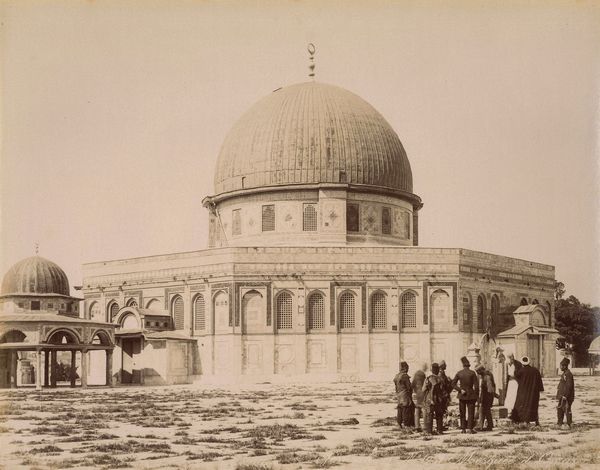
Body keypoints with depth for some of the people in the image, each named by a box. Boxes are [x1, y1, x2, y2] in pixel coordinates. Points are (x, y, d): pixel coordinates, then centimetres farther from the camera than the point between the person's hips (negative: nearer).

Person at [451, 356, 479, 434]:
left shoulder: (459, 373, -2)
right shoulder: (472, 373, -7)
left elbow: (453, 384, -5)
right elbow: (476, 385, -8)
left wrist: (460, 390, -8)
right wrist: (476, 395, -1)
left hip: (462, 395, 2)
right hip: (471, 395, -2)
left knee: (462, 413, 9)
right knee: (471, 412, 3)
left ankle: (463, 429, 8)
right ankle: (470, 429, -2)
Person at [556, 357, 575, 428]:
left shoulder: (568, 374, -17)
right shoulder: (564, 374, 14)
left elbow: (569, 386, -21)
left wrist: (565, 396, -22)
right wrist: (559, 395, 21)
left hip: (566, 396, -10)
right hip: (562, 396, 10)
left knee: (566, 409, -4)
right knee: (559, 408, 15)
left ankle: (569, 424, 3)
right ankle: (560, 423, 25)